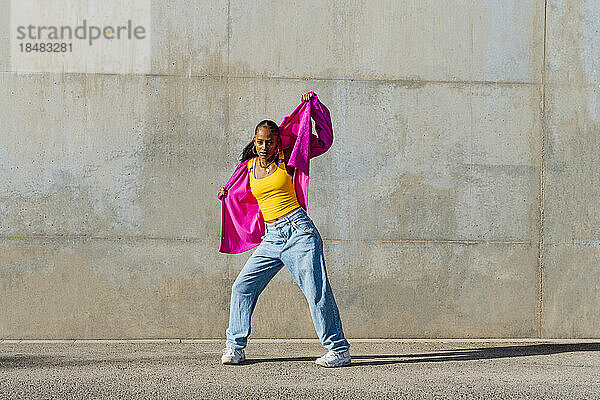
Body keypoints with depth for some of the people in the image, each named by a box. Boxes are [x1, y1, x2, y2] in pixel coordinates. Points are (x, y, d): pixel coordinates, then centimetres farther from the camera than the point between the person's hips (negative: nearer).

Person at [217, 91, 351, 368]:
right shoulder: (249, 167, 11)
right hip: (270, 238, 5)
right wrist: (227, 194, 11)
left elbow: (324, 141, 5)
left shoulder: (287, 160, 1)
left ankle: (338, 349, 1)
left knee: (317, 293, -8)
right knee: (242, 287, -1)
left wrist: (313, 106, 1)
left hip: (298, 230, -5)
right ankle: (234, 347, 10)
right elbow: (244, 198, 30)